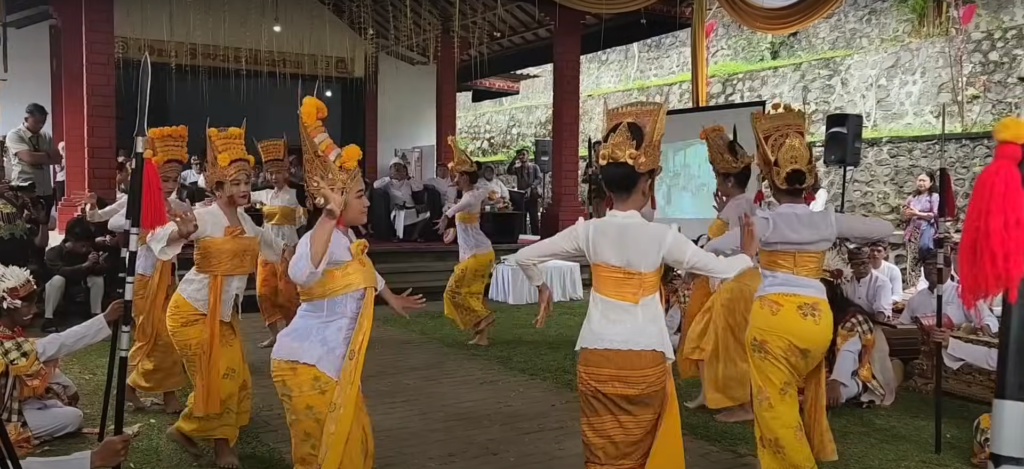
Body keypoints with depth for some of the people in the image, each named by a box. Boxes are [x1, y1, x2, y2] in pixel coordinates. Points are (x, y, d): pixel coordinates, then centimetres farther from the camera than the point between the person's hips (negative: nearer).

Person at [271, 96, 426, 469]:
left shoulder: (347, 237, 7)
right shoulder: (320, 237, -23)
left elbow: (362, 270, 31)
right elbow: (301, 274, -49)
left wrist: (391, 298, 45)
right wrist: (330, 215, -50)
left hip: (332, 362, 10)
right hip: (304, 364, -10)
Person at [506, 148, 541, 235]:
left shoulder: (534, 167, 7)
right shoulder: (517, 168, 13)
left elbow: (540, 179, -6)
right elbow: (509, 171, -7)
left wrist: (531, 188, -22)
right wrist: (515, 160, -14)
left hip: (533, 196, -2)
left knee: (534, 219, -4)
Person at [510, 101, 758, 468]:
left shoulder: (588, 231, -4)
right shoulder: (661, 236, -11)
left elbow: (523, 257, 1)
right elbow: (724, 269, -5)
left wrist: (541, 287, 20)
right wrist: (748, 255, 16)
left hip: (596, 358, 2)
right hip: (645, 360, -2)